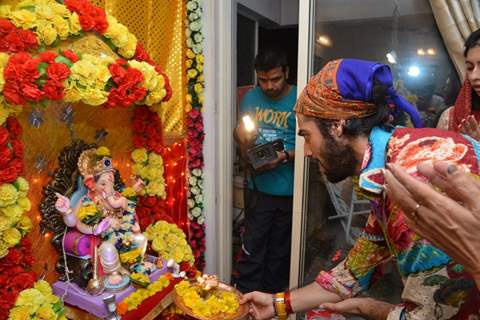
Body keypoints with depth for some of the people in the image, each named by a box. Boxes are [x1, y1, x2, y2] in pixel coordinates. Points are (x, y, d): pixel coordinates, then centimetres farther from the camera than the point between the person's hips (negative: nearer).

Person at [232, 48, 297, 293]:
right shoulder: (251, 97, 4)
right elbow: (240, 131, 13)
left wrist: (286, 157, -22)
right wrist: (243, 142, -9)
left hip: (289, 190, -1)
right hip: (258, 187, 1)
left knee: (280, 248, 14)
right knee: (252, 245, 5)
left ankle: (272, 296, 34)